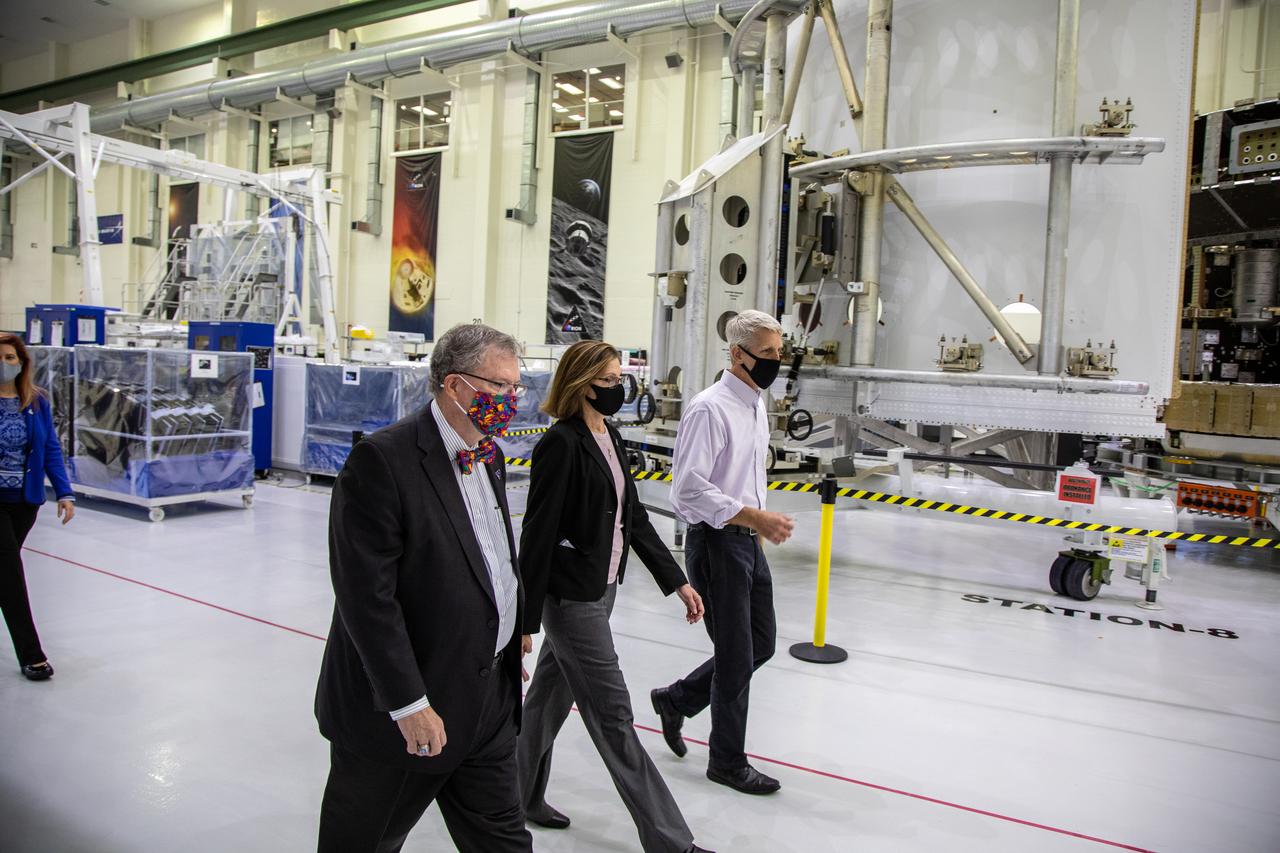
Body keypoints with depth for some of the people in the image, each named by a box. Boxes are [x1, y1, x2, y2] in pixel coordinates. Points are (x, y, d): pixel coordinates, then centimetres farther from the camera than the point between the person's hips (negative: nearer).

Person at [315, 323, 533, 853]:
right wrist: (409, 705, -22)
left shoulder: (487, 455, 7)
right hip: (395, 714, -7)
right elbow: (367, 598, -23)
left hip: (488, 704, 8)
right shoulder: (382, 461, -21)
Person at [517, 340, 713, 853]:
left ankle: (520, 796, 39)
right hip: (570, 596, -8)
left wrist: (676, 581, 12)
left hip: (601, 589, 9)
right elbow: (537, 535, -18)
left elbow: (634, 518, 13)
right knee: (613, 716, 1)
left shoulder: (610, 438, 9)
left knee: (551, 694, 21)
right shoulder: (561, 444, -18)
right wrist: (525, 620, -16)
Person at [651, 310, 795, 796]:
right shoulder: (709, 409, -19)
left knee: (762, 642, 16)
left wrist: (760, 525, 19)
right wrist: (756, 518, -26)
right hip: (715, 542, -9)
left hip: (747, 540, 9)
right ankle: (728, 763, 23)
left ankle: (676, 700, 34)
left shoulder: (755, 405, 10)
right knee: (737, 656, 3)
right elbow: (690, 488, -25)